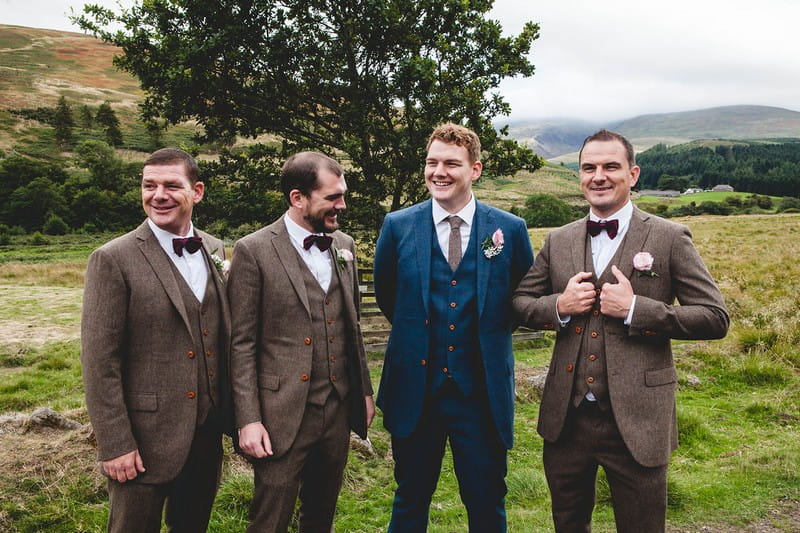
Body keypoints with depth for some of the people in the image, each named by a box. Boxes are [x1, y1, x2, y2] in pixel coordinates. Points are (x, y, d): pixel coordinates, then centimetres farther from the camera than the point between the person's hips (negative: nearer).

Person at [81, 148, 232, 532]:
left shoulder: (215, 250, 4)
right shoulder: (113, 260, -13)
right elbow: (100, 363, -14)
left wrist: (232, 411, 10)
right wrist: (115, 444, -14)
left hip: (208, 430, 5)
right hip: (146, 435, -5)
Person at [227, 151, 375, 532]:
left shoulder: (344, 245, 7)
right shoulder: (254, 251, -10)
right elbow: (242, 343, -9)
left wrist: (364, 390, 15)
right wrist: (248, 419, -11)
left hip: (338, 410, 5)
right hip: (282, 415, -5)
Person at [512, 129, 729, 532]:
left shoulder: (670, 239, -5)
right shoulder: (558, 242, 6)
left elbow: (716, 318, -7)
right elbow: (519, 302, 10)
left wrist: (636, 309, -18)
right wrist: (559, 305, -11)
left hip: (636, 421, -3)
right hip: (565, 419, 4)